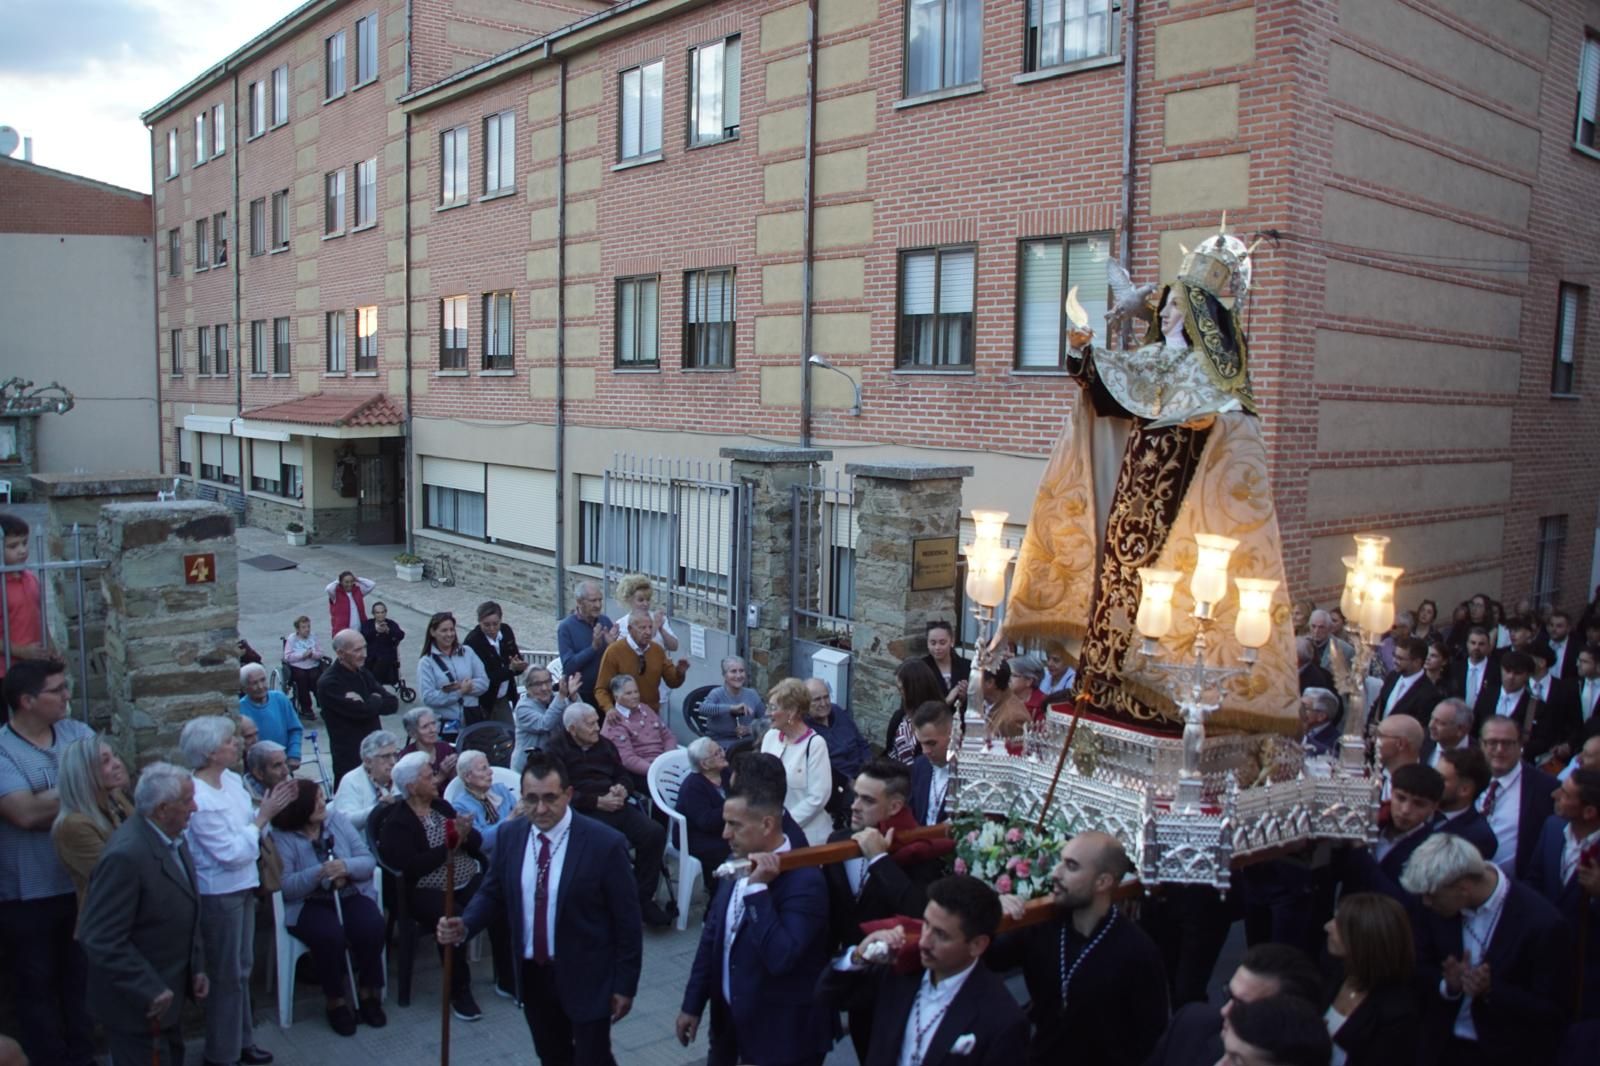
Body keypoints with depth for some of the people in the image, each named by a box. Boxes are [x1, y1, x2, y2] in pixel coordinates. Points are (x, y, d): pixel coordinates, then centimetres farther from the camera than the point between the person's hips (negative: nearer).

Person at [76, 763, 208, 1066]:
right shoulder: (126, 855, -28)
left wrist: (197, 968, 7)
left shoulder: (173, 838, 0)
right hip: (138, 1002, -8)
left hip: (169, 989, 8)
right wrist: (149, 991, -26)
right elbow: (102, 939, -28)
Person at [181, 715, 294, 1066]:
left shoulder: (232, 779, -1)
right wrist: (264, 815, -21)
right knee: (227, 974, 8)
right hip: (219, 894, -8)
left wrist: (269, 807, -9)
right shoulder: (199, 799, -25)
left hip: (242, 886, 8)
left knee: (242, 968, 20)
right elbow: (232, 853, -24)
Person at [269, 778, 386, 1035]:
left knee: (372, 926, -27)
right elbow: (284, 886, -17)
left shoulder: (338, 820, 4)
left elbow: (368, 861, 1)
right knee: (330, 934, -33)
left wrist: (346, 867, -20)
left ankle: (368, 992, -3)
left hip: (351, 896, 3)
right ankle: (336, 1000, -9)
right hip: (309, 904, -3)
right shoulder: (281, 837, -7)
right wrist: (319, 873, -29)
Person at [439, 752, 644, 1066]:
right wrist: (464, 925, -12)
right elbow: (493, 893, 8)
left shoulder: (605, 843, -19)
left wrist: (624, 985, -9)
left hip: (586, 978, -4)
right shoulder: (511, 834, -5)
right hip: (532, 974, 5)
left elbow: (626, 920, -12)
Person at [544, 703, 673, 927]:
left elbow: (622, 774, 26)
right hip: (584, 813, -6)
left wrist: (622, 789, 1)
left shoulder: (603, 744, 20)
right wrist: (598, 802, -16)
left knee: (655, 832, -16)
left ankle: (643, 898, -5)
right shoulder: (555, 750, 0)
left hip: (614, 805, 6)